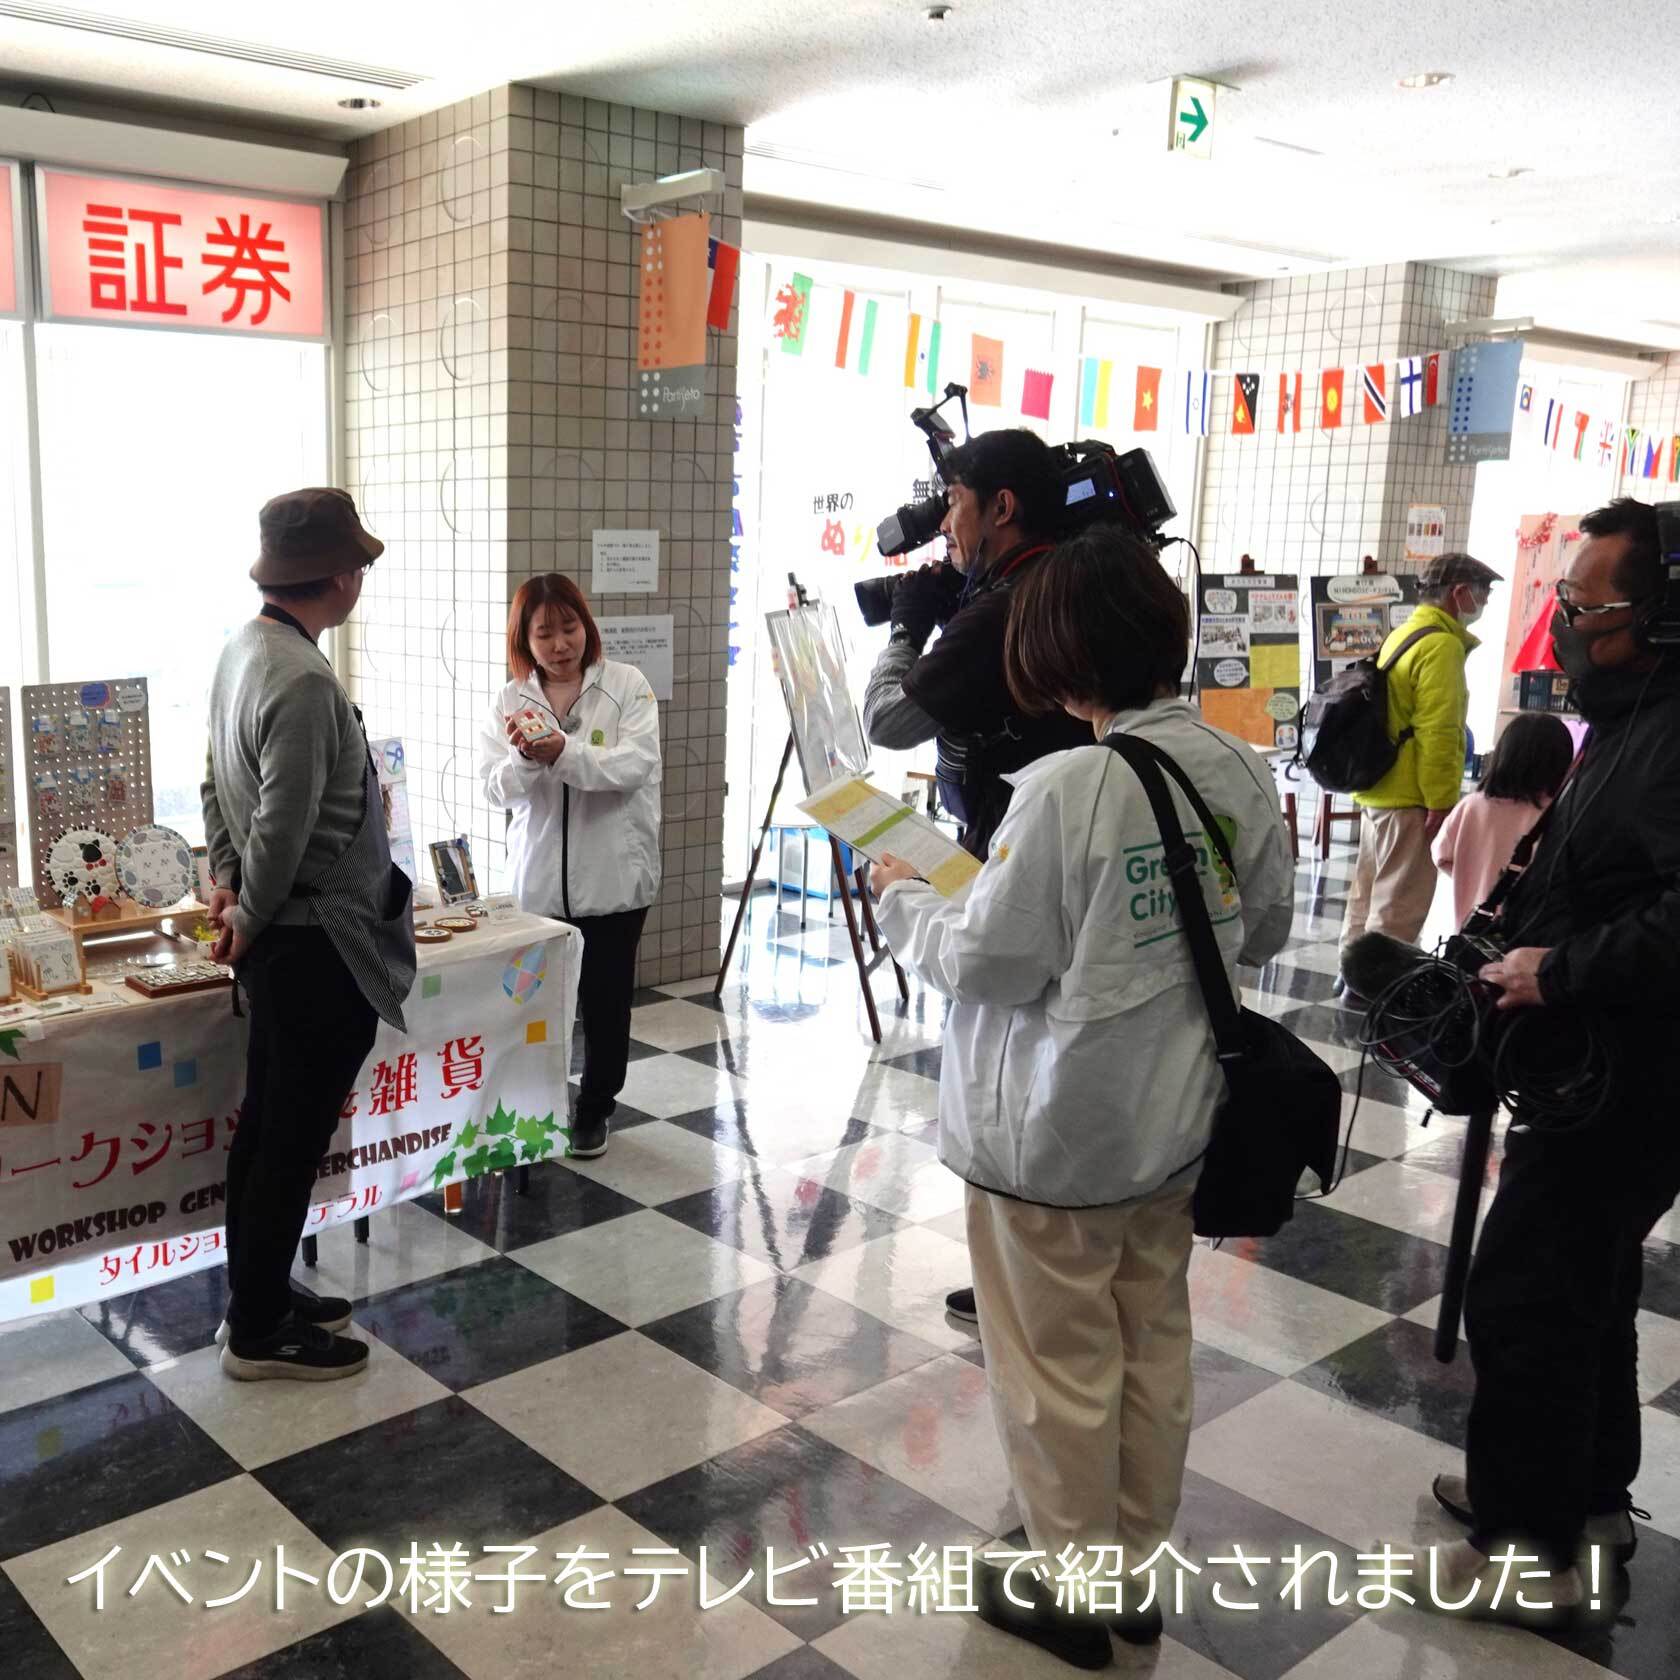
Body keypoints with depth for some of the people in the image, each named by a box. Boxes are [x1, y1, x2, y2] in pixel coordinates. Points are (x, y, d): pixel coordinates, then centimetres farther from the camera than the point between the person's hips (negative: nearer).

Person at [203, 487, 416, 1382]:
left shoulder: (242, 651, 6)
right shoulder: (304, 682, -24)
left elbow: (218, 785, 15)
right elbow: (282, 831, -24)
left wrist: (227, 883, 13)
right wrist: (249, 922, -9)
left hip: (278, 940, 10)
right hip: (319, 947, -10)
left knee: (266, 1126, 19)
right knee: (295, 1141, 3)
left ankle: (257, 1294, 33)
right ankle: (258, 1333, 16)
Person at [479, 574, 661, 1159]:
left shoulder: (626, 685, -4)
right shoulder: (511, 700, 3)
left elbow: (635, 764, -16)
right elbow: (495, 788, -4)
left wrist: (563, 752, -30)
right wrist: (523, 758, -25)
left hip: (612, 876, -1)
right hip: (537, 879, 2)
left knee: (605, 998, 10)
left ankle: (595, 1108, 28)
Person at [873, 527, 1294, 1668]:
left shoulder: (1067, 788, -25)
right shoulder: (1240, 770, -4)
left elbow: (988, 967, -18)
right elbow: (1265, 930, 9)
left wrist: (906, 901, -1)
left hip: (1056, 1135, -7)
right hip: (1174, 1117, 7)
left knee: (1062, 1367, 12)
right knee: (1153, 1348, 21)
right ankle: (1139, 1573, 39)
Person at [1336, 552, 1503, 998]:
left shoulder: (1403, 635, 14)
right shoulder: (1441, 645, -16)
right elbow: (1439, 735, -22)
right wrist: (1441, 803, -19)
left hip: (1379, 789, 10)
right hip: (1409, 797, -10)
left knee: (1370, 889, 17)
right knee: (1400, 902, -2)